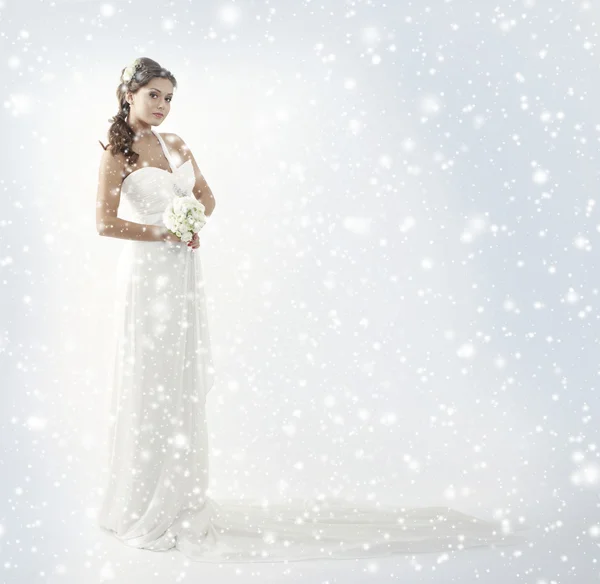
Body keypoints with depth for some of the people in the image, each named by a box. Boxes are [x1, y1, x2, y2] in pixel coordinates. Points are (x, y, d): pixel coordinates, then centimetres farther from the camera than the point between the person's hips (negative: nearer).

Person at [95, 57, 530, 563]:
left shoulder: (174, 143, 12)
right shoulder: (118, 152, -5)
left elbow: (206, 196, 17)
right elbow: (106, 222, -9)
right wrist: (162, 233, -12)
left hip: (186, 275, 5)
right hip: (148, 276, -5)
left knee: (185, 389, 9)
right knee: (149, 387, 0)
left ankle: (178, 500, 21)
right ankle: (143, 508, 14)